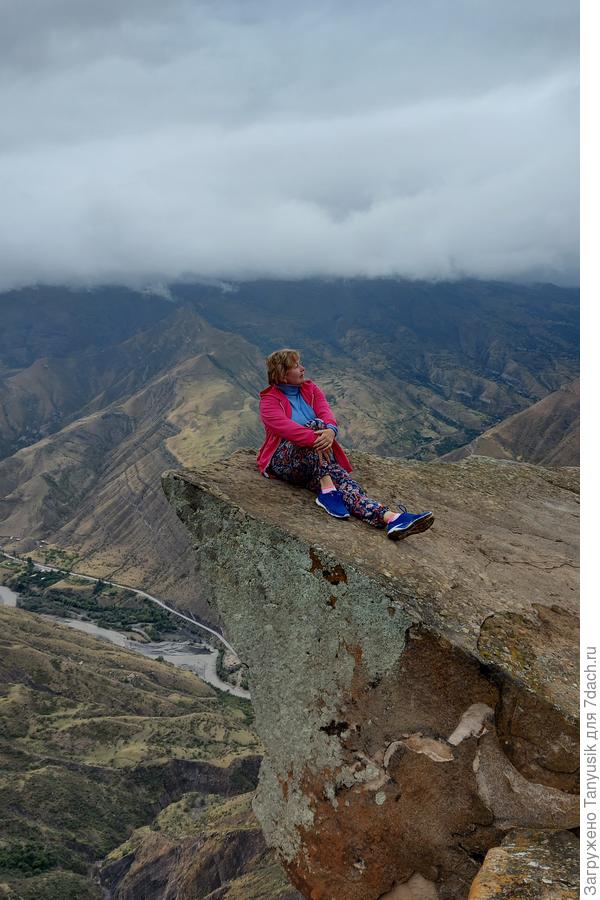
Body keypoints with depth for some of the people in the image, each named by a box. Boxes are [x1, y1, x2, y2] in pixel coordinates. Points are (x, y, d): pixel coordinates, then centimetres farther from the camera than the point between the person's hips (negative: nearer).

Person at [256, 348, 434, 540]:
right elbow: (285, 427, -22)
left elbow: (325, 412, -5)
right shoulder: (269, 401, -1)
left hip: (318, 462, 4)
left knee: (340, 477, -27)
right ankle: (327, 491, -37)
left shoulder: (310, 389, 15)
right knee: (316, 424, -30)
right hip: (284, 459, -4)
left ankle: (389, 517, -51)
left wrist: (330, 430, -29)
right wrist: (315, 439, -37)